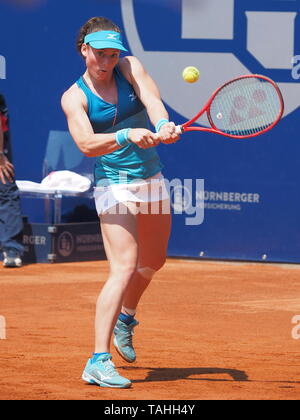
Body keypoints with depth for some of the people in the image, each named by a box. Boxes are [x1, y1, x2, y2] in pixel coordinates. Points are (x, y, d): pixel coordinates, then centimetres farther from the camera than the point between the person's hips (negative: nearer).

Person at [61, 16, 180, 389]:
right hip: (115, 186, -6)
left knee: (153, 261, 23)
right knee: (123, 270, -18)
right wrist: (126, 136, -41)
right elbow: (86, 144, -25)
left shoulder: (129, 67, 0)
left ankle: (125, 319, 51)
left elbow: (151, 99, -19)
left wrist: (162, 125, -41)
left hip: (152, 178, 6)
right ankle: (98, 363, -21)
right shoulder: (74, 97, -9)